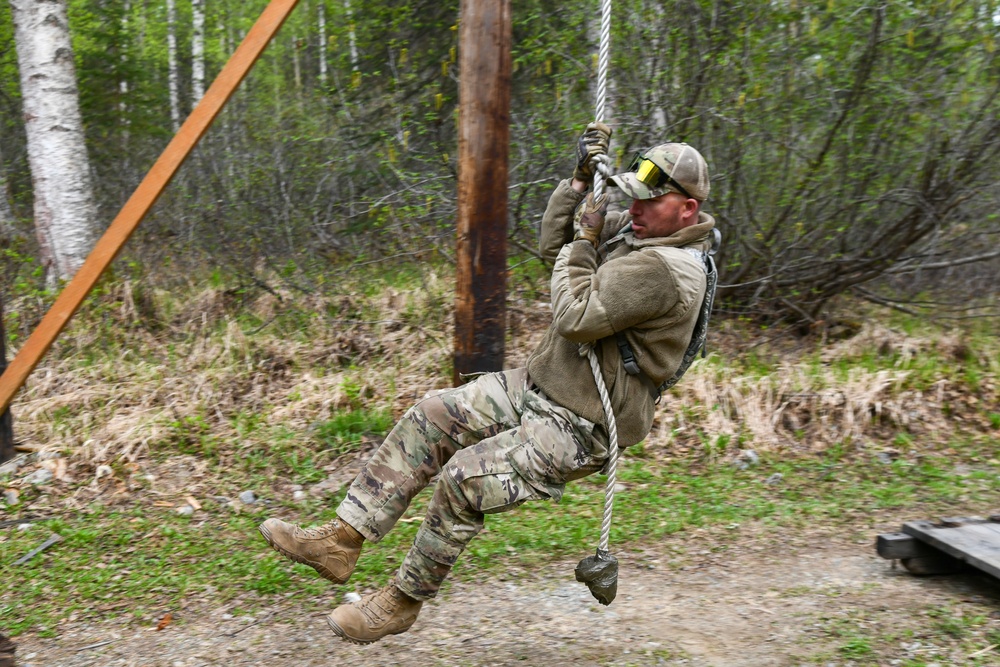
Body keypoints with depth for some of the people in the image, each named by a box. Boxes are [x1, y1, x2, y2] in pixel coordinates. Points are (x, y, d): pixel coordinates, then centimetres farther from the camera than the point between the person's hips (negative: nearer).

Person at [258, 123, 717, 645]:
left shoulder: (666, 269, -22)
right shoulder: (638, 231, 9)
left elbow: (576, 318, -26)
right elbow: (553, 243, 14)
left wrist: (585, 240, -15)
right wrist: (581, 178, 4)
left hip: (582, 427, -10)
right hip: (539, 386, 10)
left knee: (465, 477, -23)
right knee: (431, 416, -2)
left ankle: (403, 601, 1)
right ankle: (342, 541, 1)